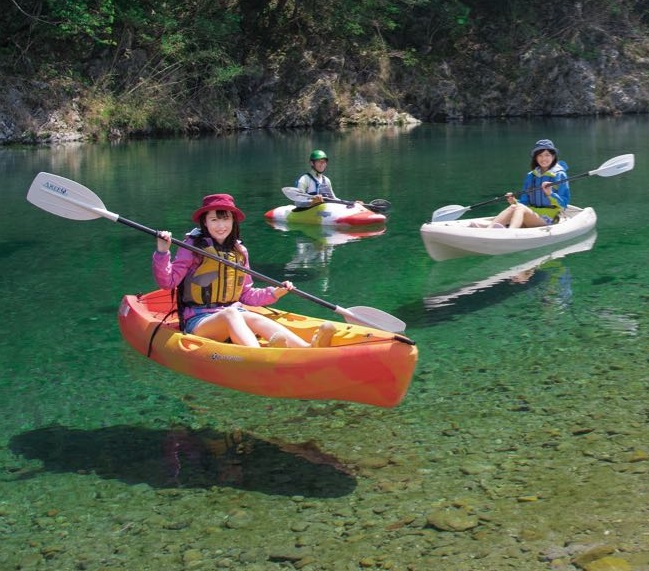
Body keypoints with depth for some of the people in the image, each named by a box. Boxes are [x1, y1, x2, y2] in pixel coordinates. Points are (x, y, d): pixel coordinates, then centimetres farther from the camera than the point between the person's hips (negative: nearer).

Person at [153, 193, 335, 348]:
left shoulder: (239, 251, 14)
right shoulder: (194, 246, 0)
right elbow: (168, 282, -7)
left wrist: (273, 293, 4)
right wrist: (162, 252, -21)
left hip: (235, 315, 4)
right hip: (198, 321, -4)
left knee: (255, 318, -29)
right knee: (230, 314, -36)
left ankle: (309, 349, -58)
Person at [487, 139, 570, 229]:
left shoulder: (559, 176, 2)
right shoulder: (530, 176, 15)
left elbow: (564, 204, -5)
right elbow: (524, 202, 14)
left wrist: (550, 194, -21)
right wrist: (515, 202, -7)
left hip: (547, 220, -4)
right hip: (530, 216, 4)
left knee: (520, 208, -32)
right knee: (513, 207, -28)